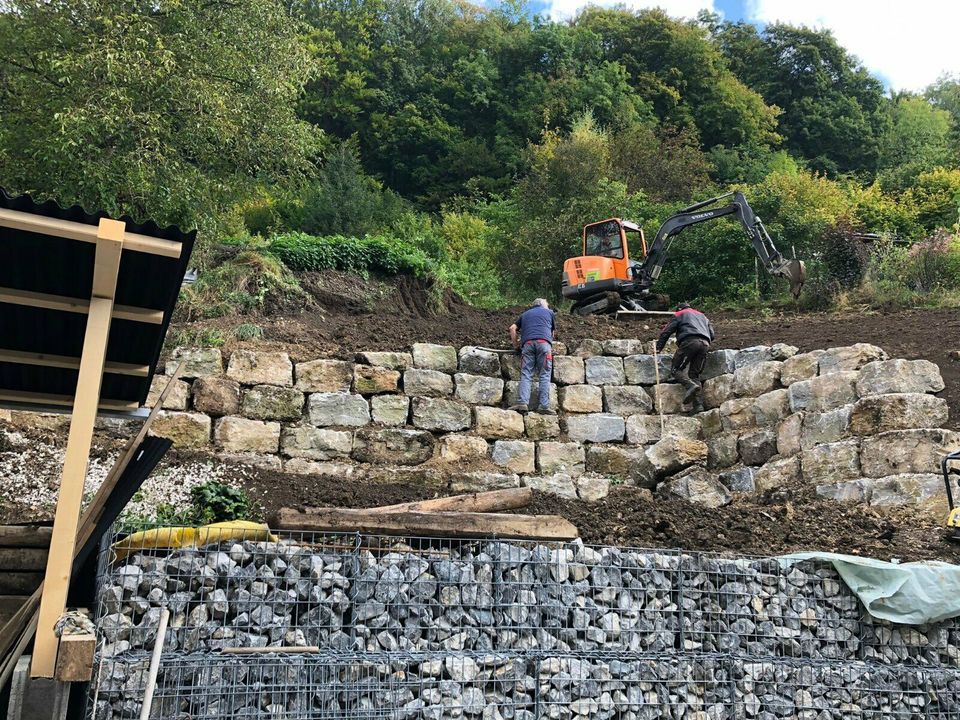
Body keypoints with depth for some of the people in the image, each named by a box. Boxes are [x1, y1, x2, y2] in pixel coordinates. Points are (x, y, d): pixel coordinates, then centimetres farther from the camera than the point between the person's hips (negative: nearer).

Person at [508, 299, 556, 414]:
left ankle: (522, 402, -20)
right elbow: (553, 331, 36)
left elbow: (512, 328, 19)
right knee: (545, 375, -4)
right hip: (544, 342, -1)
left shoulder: (525, 314, 31)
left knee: (526, 374, -4)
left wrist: (515, 344, 25)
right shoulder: (549, 312, 28)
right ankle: (543, 406, -13)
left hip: (527, 343, 2)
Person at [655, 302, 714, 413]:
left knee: (677, 369, -2)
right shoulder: (702, 316, 37)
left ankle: (691, 385, -33)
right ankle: (699, 405, -8)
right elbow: (711, 334, 29)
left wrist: (658, 348, 16)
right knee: (695, 374, 6)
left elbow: (666, 332, 13)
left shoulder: (679, 314, 21)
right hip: (705, 344, 5)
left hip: (689, 342, -5)